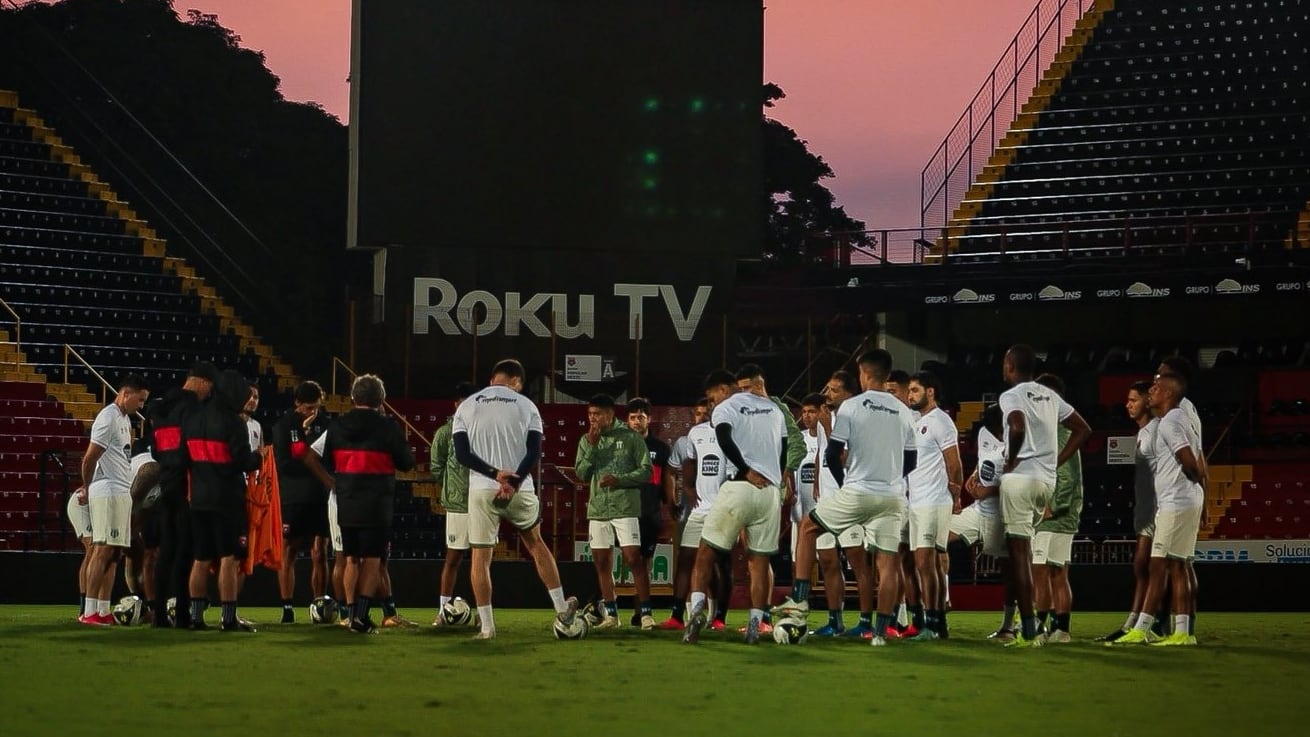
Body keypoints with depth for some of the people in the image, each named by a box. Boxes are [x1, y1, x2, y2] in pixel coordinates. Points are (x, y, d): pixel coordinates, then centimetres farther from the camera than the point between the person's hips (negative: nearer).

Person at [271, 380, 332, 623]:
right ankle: (287, 608, 2)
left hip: (320, 498, 2)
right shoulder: (283, 426, 0)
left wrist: (309, 435, -9)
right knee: (288, 554, -1)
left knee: (320, 555, 2)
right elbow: (284, 465, -8)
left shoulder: (325, 422, 8)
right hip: (292, 500, -2)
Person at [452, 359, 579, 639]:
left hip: (482, 490, -1)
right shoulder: (526, 406, 4)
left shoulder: (466, 408, 6)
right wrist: (513, 482, -15)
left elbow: (462, 454, -4)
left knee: (480, 557, 6)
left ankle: (486, 626, 3)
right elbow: (534, 452, -6)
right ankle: (562, 610, 26)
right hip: (520, 490, 1)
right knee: (536, 544, 21)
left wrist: (495, 474, -12)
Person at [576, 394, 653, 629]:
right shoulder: (586, 441, 10)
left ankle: (646, 613, -4)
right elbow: (582, 474, 2)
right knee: (602, 563, 5)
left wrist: (619, 480, -14)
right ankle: (611, 614, 13)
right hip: (598, 509, 4)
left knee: (634, 559, -9)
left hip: (626, 507, -4)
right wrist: (592, 447, -9)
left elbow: (646, 471, -2)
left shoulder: (630, 437, -1)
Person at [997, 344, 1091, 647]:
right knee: (1023, 548, 21)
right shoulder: (1049, 396, 16)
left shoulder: (1011, 396, -6)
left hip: (1020, 476, -7)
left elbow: (1018, 427, -26)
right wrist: (1056, 461, 16)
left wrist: (1011, 460, -10)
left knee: (1019, 551, -6)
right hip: (1047, 480, 7)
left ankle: (1029, 631, -9)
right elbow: (1083, 429, 20)